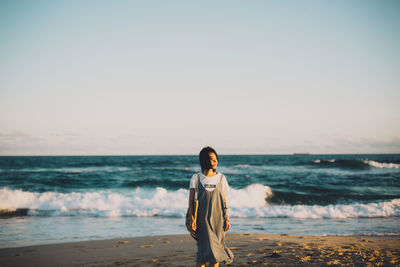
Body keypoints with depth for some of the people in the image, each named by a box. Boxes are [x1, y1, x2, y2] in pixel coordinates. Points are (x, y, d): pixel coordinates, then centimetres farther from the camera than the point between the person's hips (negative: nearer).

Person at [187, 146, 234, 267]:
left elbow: (224, 200, 12)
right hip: (203, 219, -3)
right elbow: (191, 201, -1)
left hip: (218, 219, 3)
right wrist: (192, 219, -12)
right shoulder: (196, 178, 1)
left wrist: (227, 219, 6)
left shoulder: (221, 178, 9)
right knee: (205, 249, -11)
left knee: (215, 250, 4)